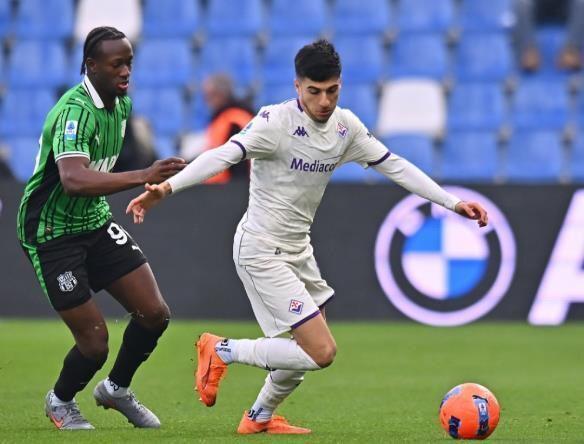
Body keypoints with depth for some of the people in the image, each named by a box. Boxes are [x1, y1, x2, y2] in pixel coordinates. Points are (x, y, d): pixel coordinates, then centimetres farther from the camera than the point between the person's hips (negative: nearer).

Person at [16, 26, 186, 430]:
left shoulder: (120, 102, 1)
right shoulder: (74, 111, -28)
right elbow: (73, 179, -45)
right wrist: (143, 177, -51)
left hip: (96, 221, 8)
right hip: (53, 234, -8)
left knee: (155, 313, -1)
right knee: (95, 343, -7)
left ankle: (116, 389, 26)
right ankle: (61, 402, 26)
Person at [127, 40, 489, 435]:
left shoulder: (345, 127, 1)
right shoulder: (276, 121, -21)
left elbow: (395, 166, 10)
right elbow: (223, 156, -32)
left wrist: (452, 202, 9)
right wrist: (166, 188, -46)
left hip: (298, 249, 8)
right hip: (262, 250, -8)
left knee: (313, 349, 18)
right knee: (321, 352, -14)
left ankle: (260, 417, 39)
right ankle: (221, 351, 2)